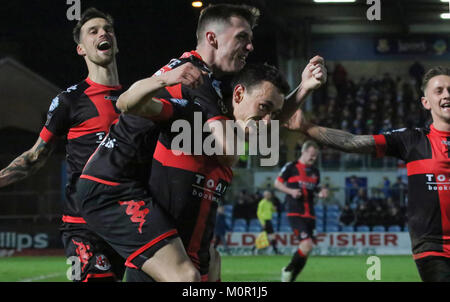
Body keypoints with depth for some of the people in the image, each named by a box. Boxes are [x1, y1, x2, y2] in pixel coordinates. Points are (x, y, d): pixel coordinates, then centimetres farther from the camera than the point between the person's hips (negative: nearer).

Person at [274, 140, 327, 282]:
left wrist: (321, 193, 4)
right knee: (307, 245, -20)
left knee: (305, 250, 2)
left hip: (309, 215, 7)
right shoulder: (291, 167, -1)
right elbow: (277, 183, 3)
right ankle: (288, 270, 1)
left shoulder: (315, 172, 17)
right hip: (295, 213, -7)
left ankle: (290, 278, 14)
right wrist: (291, 191, -13)